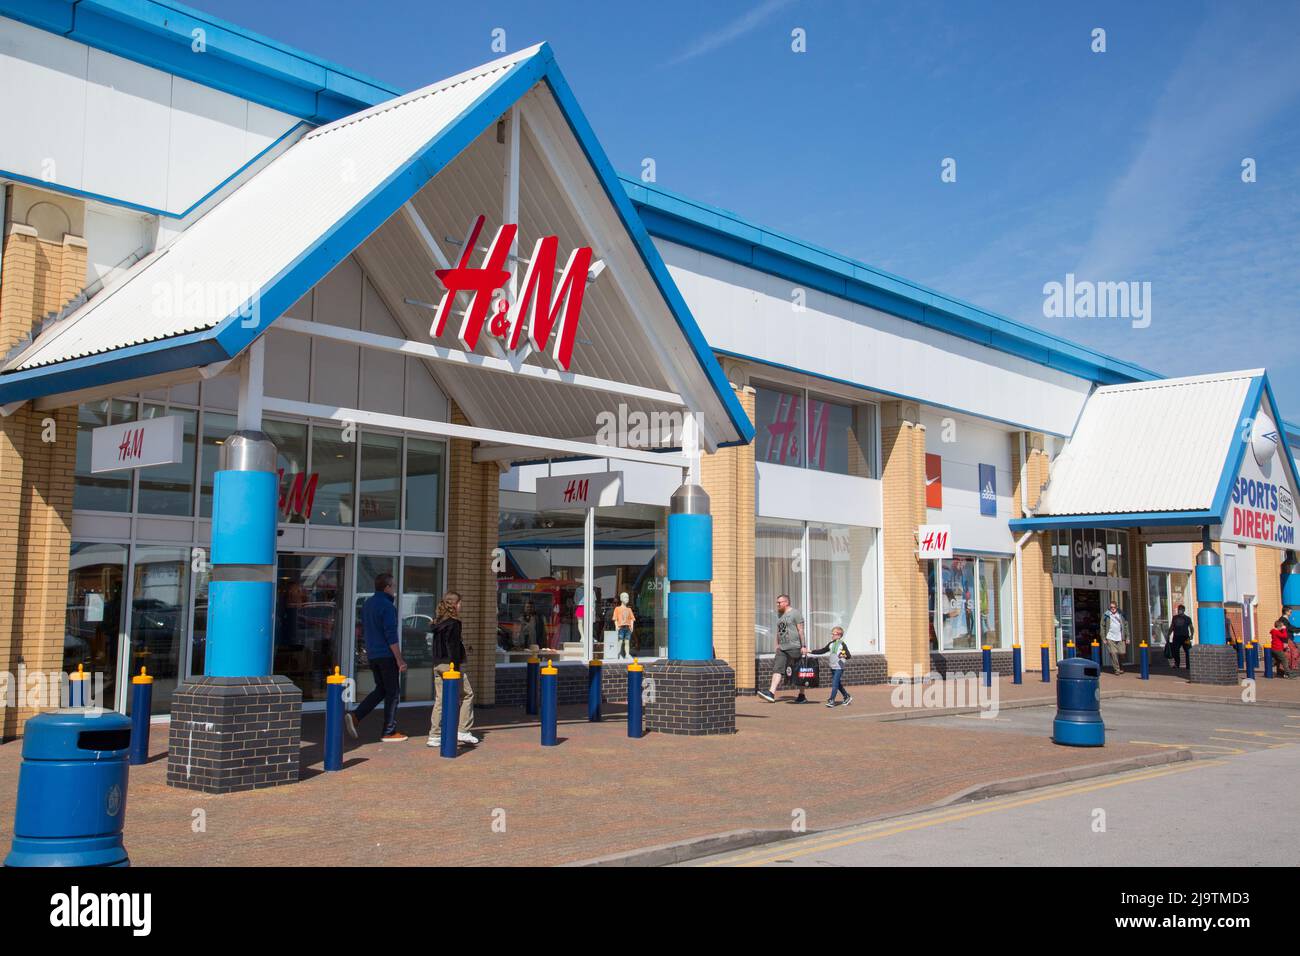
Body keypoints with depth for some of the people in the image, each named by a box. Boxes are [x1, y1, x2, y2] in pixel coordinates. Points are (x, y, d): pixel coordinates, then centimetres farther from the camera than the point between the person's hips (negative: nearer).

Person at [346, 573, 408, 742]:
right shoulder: (387, 606, -16)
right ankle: (389, 732, 6)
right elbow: (391, 635, -19)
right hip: (387, 655, -8)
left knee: (381, 690, 17)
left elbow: (364, 630, 20)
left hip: (372, 655, 8)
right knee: (392, 692, 2)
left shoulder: (367, 604, 12)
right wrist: (399, 659, -17)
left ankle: (355, 717, 2)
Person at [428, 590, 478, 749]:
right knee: (467, 695, 8)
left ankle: (434, 736, 5)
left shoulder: (438, 623, 12)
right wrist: (456, 668, -17)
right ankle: (463, 731, 6)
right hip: (451, 664, -8)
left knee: (440, 699, 8)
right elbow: (453, 646, -16)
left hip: (437, 665, 8)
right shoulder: (454, 623, -12)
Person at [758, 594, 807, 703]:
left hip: (794, 647, -7)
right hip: (782, 648, 7)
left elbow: (800, 630, -10)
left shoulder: (795, 613, -6)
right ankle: (771, 693, -18)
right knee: (777, 669, -7)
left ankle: (802, 696, 12)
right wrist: (777, 646, 18)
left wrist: (804, 646, -14)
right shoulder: (780, 614, 17)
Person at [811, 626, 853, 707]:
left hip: (839, 667, -7)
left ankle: (831, 700, -7)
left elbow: (849, 655, -12)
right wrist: (811, 652, 12)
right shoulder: (831, 644, 11)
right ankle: (847, 697, 28)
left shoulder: (842, 644, -9)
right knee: (838, 684, 13)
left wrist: (844, 656, -33)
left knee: (835, 684, -9)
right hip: (832, 667, 7)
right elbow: (822, 651, 16)